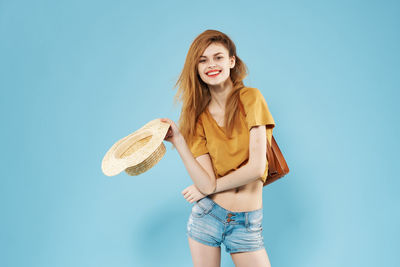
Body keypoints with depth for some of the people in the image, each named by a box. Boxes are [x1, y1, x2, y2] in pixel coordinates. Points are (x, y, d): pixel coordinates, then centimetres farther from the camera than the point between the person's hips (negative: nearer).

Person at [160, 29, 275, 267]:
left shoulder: (251, 98, -7)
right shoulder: (199, 117, 2)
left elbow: (256, 168, -15)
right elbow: (207, 183, -11)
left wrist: (211, 187, -5)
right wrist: (177, 140, -17)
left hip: (246, 224, -2)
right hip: (207, 216, 3)